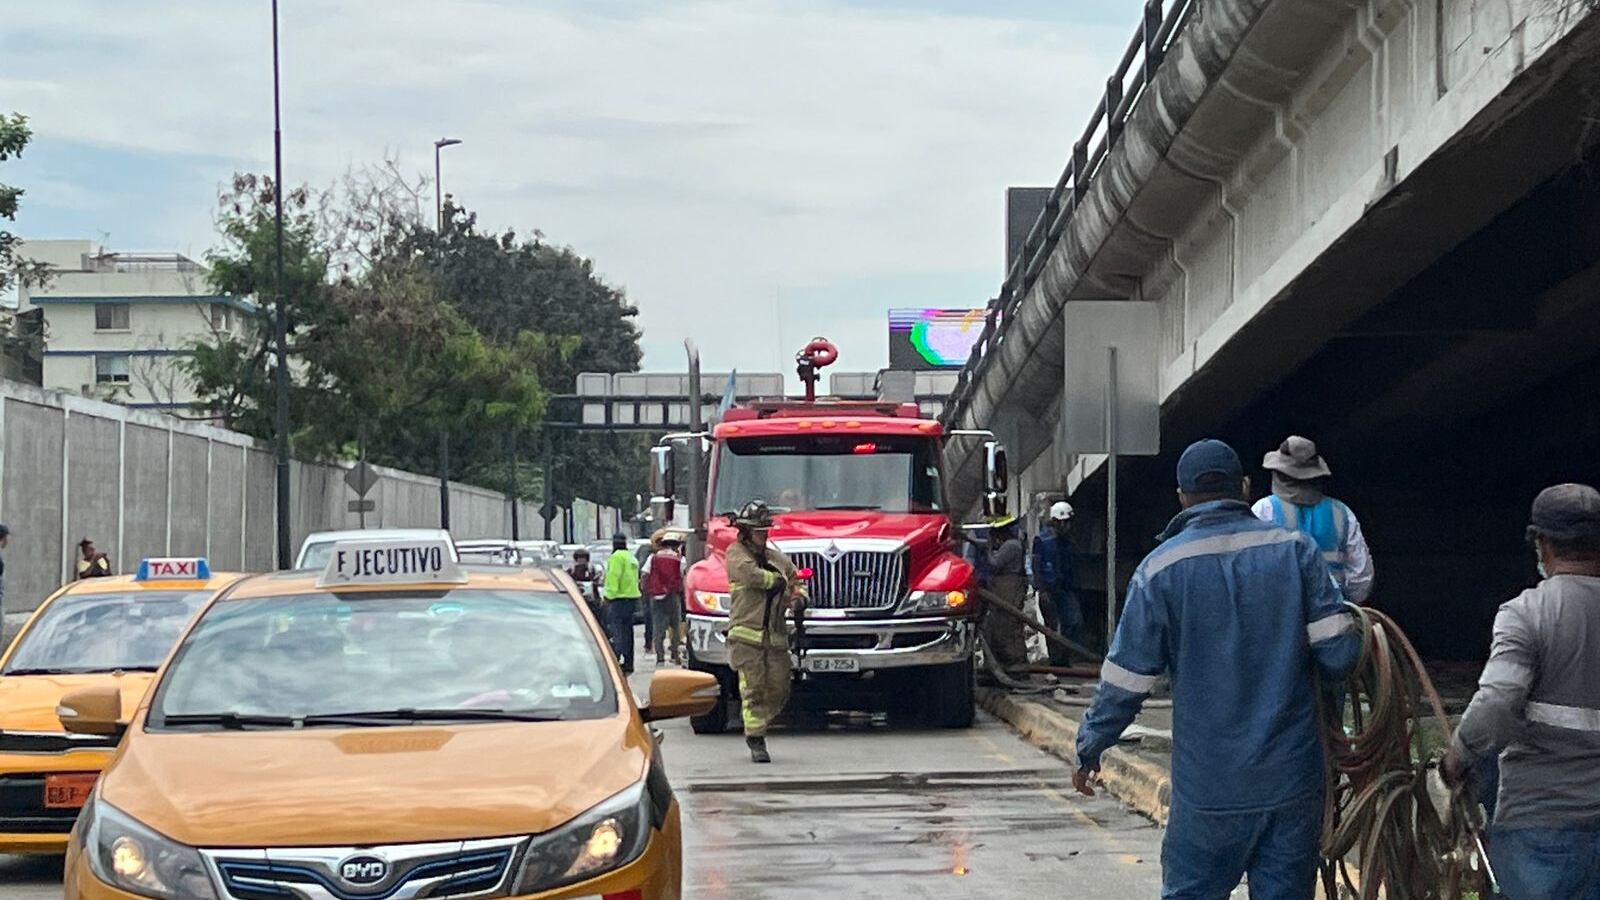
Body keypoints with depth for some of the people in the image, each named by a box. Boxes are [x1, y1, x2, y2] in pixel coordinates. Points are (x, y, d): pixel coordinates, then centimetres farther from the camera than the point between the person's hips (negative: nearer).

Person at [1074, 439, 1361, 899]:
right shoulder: (1296, 550, -1)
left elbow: (1126, 679, -2)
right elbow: (1339, 652, -6)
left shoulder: (1161, 568, -3)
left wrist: (1090, 749, 12)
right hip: (1294, 777, 2)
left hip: (1208, 786, -1)